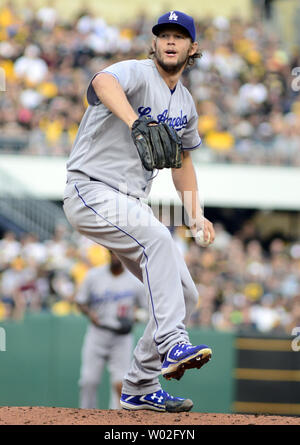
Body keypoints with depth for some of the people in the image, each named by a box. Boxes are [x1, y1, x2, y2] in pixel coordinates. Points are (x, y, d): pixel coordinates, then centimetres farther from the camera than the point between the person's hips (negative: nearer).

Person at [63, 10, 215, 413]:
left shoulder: (185, 104, 14)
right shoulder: (137, 74, -12)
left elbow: (183, 157, 27)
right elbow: (103, 82, -36)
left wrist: (196, 214, 11)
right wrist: (136, 123, -56)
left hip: (129, 204, 9)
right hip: (91, 192, -9)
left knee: (185, 294, 4)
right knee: (158, 238, -35)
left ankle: (140, 388, 13)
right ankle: (172, 345, -40)